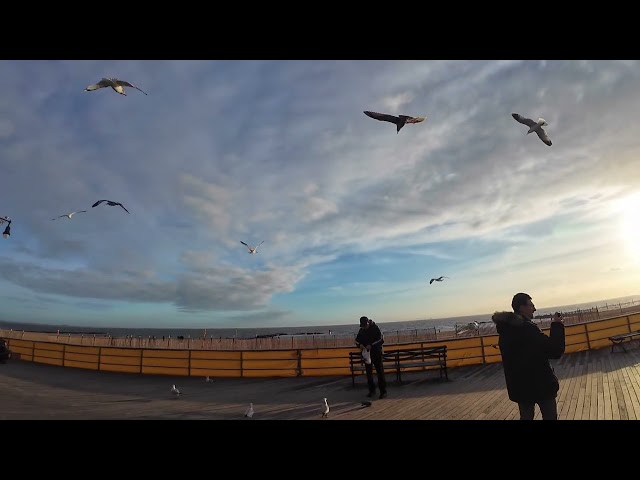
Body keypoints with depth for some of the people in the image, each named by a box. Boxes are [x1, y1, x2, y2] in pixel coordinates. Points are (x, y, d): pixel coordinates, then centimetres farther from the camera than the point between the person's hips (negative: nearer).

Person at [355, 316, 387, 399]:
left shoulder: (375, 328, -11)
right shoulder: (361, 330, 4)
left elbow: (381, 340, -16)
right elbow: (357, 340, 11)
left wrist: (371, 345, -26)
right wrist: (360, 344, -12)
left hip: (376, 353, -5)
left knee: (380, 372, -3)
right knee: (368, 372, 9)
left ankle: (383, 391, 2)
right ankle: (372, 390, 21)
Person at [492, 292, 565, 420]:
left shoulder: (506, 329, 3)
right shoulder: (528, 328, -23)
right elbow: (555, 351, -20)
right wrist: (557, 326, -11)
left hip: (519, 386, 7)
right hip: (541, 384, -7)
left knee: (526, 417, 17)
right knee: (550, 417, 9)